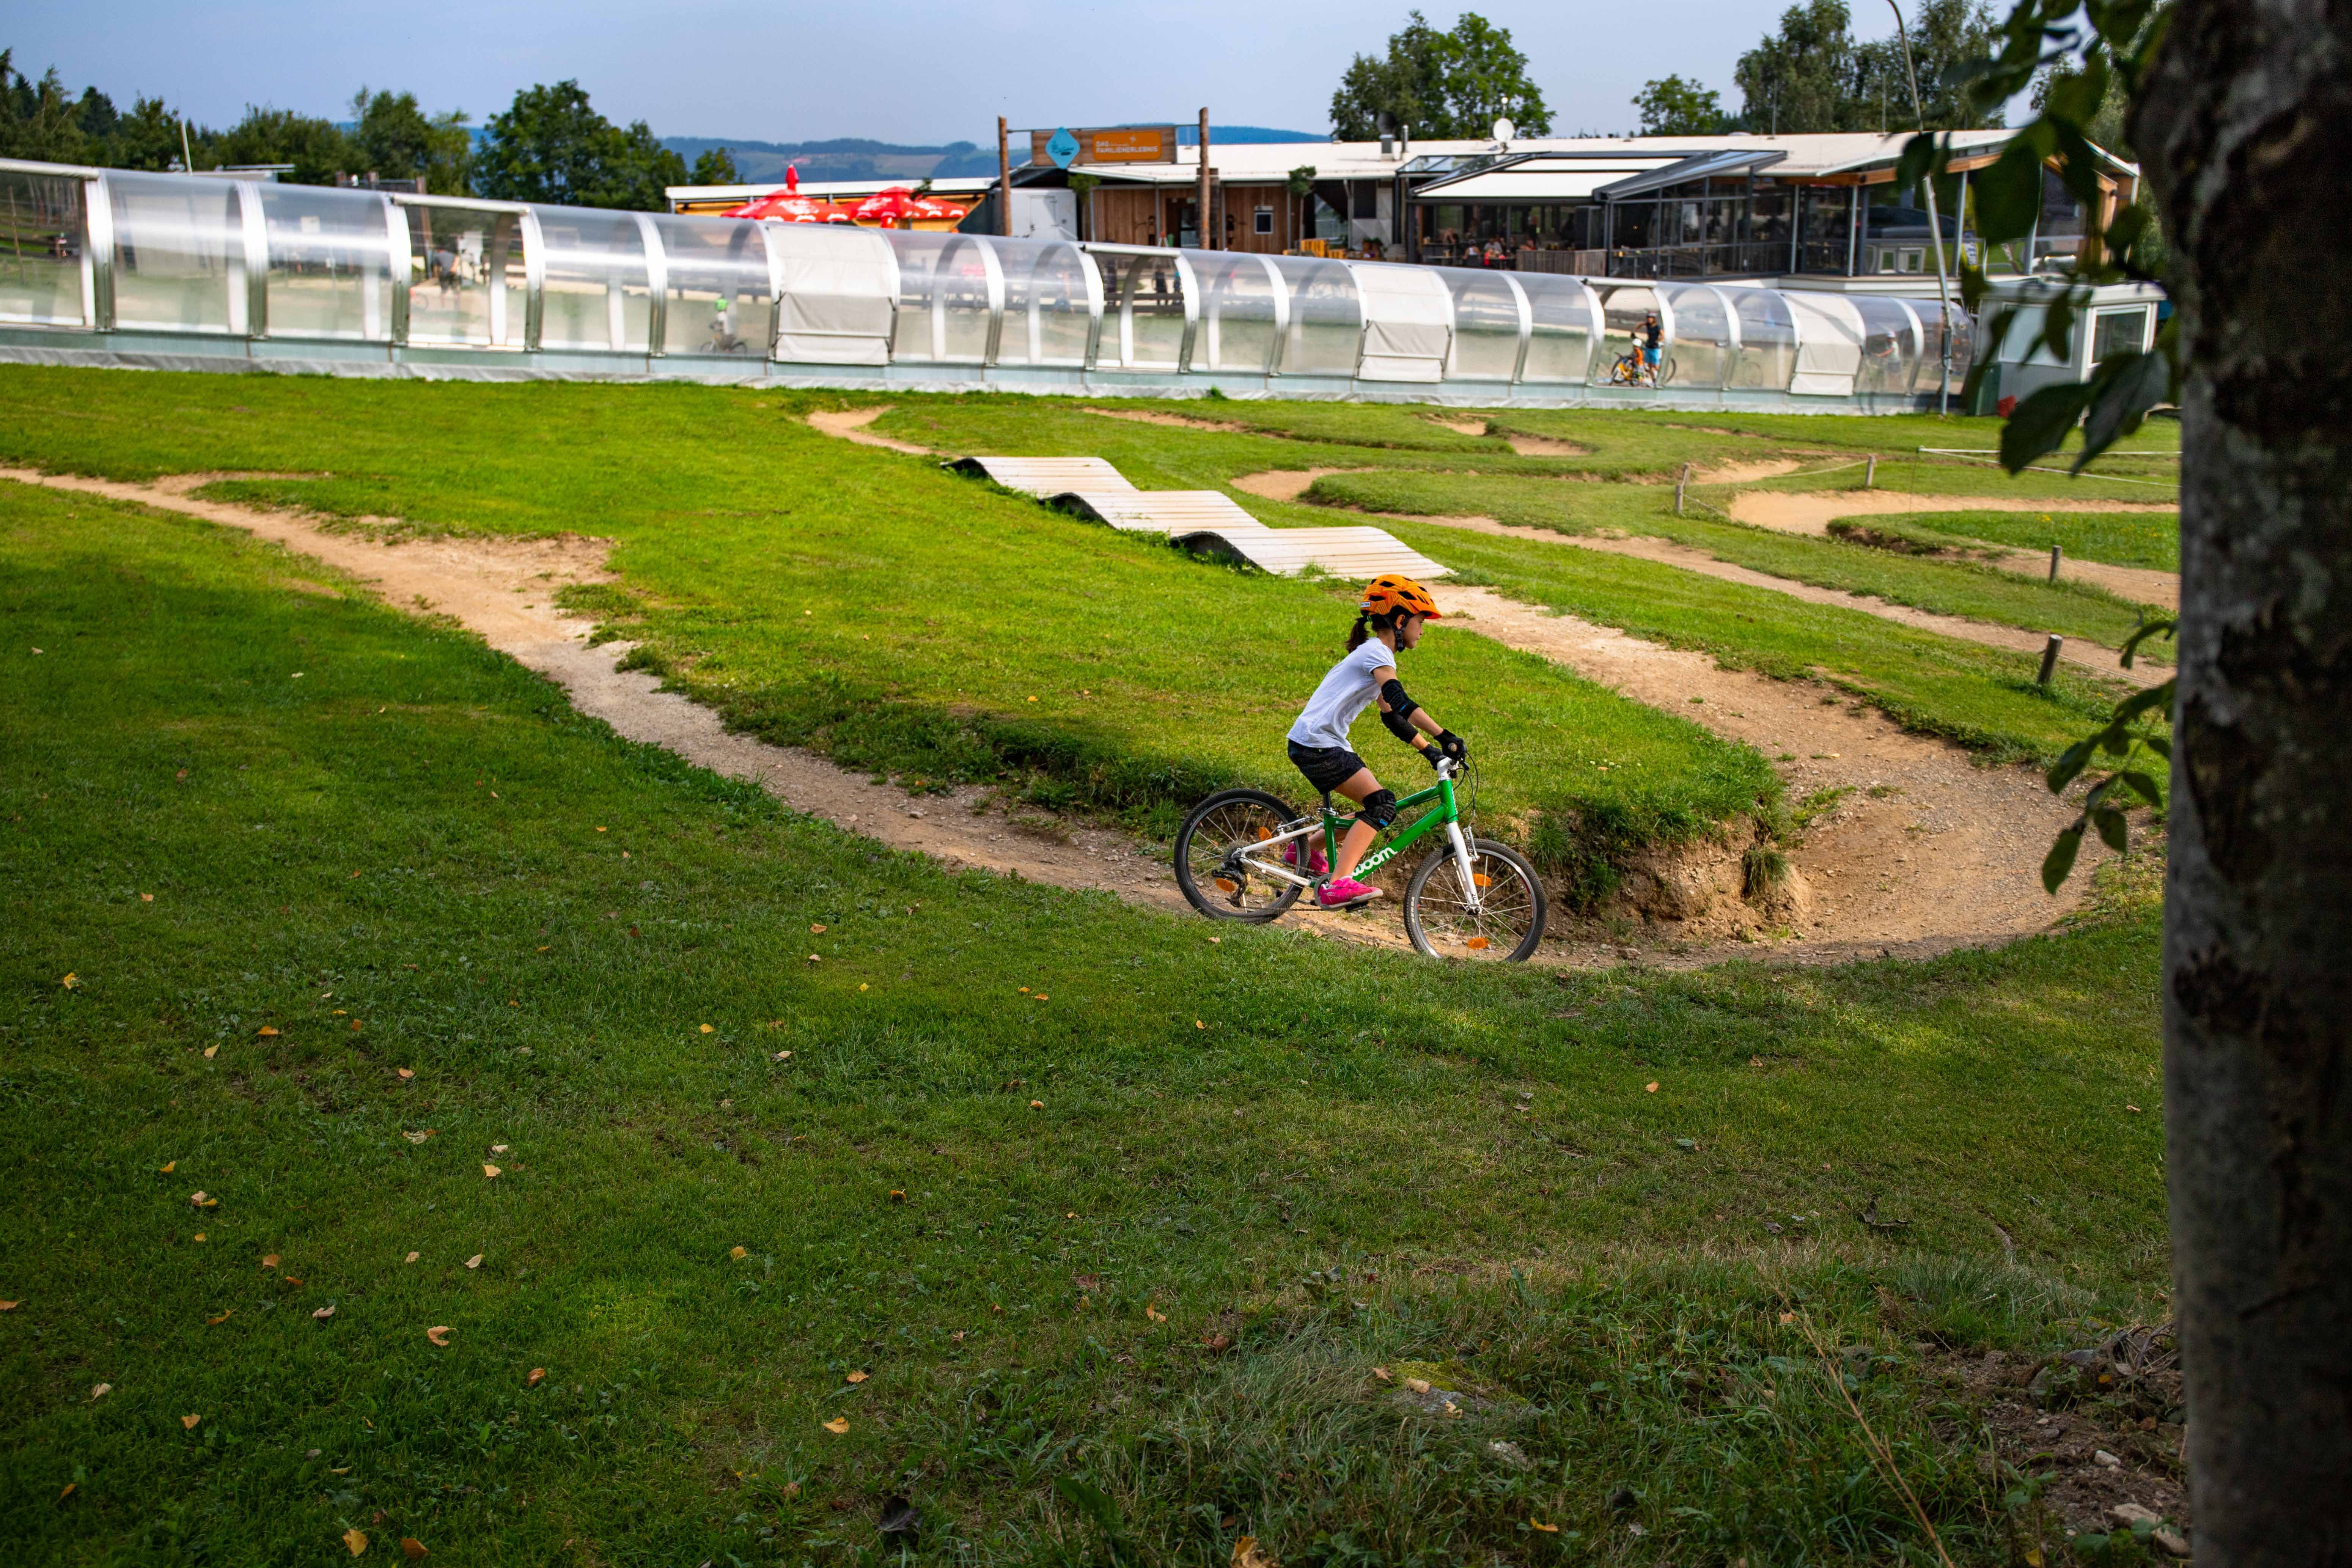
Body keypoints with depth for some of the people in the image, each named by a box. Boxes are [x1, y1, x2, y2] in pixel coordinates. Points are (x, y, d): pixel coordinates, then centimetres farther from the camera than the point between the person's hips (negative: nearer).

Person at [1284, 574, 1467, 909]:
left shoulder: (1375, 654, 20)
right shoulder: (1377, 652, -11)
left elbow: (1392, 717, 21)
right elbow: (1400, 702, -26)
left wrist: (1430, 751, 13)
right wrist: (1446, 737, -30)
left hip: (1325, 744, 10)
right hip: (1316, 745, -10)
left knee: (1377, 810, 12)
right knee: (1382, 804, -19)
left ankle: (1306, 847, 23)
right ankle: (1338, 885, -27)